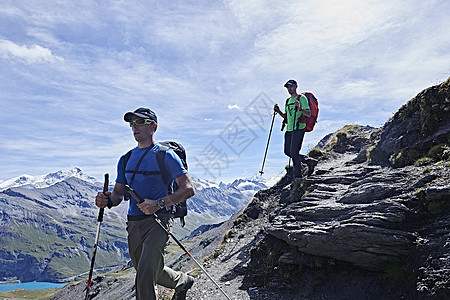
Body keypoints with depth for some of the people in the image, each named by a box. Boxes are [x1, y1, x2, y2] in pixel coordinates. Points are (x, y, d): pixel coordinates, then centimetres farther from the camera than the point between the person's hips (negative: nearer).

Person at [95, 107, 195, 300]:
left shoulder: (165, 155, -7)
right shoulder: (126, 159, 13)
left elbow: (188, 189, -13)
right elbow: (118, 193, 15)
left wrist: (159, 203, -26)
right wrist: (108, 200, -9)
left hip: (158, 220, -7)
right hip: (133, 223, 7)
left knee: (145, 279, -16)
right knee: (152, 272, 21)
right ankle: (183, 281, 48)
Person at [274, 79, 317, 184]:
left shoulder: (302, 98, -2)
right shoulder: (288, 101, 21)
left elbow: (309, 114, -10)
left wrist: (299, 108, -26)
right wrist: (279, 112, 7)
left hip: (299, 128, -8)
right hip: (289, 129, 8)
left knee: (294, 152, -12)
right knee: (288, 152, 6)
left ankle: (297, 177, -1)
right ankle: (309, 161, 22)